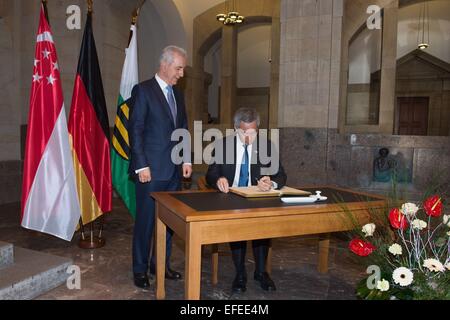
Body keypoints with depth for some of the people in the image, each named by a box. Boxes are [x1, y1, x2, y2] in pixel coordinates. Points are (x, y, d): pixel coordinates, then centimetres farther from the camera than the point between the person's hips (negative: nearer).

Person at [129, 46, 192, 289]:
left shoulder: (177, 94, 15)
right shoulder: (143, 90, -5)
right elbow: (135, 130, -10)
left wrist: (186, 160, 9)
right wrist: (142, 165, -14)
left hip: (174, 169, 7)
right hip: (151, 169, -6)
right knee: (145, 220, 3)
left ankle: (161, 264, 26)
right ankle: (140, 270, 17)